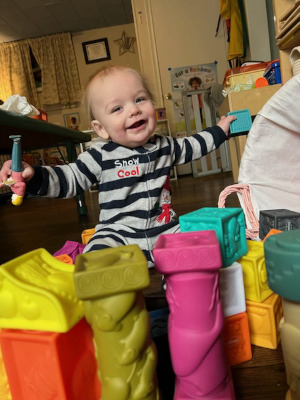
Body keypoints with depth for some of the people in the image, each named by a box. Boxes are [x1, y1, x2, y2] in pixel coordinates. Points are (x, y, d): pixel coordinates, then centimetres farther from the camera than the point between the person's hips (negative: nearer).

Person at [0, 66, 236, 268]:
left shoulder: (164, 146, 7)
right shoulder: (102, 155, -6)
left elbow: (190, 147, 26)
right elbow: (70, 179, -5)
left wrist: (219, 131, 32)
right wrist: (33, 175, -21)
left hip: (166, 229, 5)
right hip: (119, 235, -4)